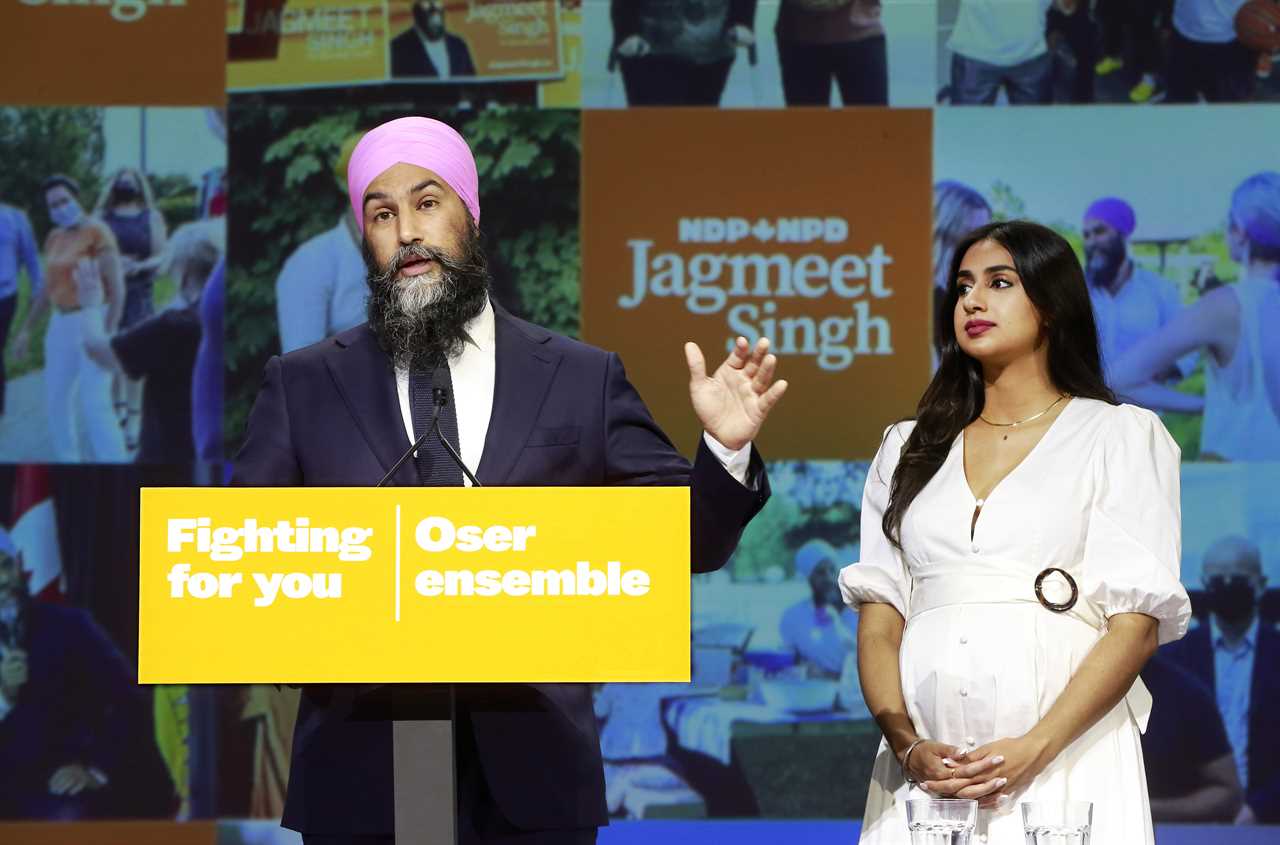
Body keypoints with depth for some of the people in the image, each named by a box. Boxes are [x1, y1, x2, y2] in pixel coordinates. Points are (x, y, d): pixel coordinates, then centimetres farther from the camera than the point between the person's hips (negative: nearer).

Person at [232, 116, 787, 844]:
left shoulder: (583, 381, 7)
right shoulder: (303, 387, 8)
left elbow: (684, 541, 7)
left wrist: (725, 451, -13)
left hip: (532, 779, 0)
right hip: (362, 778, 0)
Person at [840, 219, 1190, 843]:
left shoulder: (1122, 435, 7)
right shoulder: (908, 449, 17)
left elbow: (1136, 624, -3)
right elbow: (878, 618, 9)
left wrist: (1034, 749, -16)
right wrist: (907, 746, -9)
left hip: (1063, 762, -3)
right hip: (925, 772, 3)